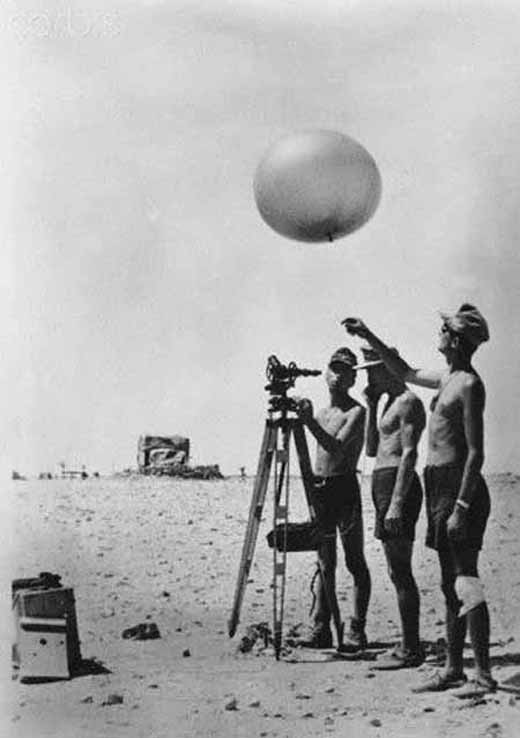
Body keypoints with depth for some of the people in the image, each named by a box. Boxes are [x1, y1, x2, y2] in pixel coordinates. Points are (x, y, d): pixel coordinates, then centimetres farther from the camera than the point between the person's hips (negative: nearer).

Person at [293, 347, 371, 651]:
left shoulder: (357, 411, -7)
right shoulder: (323, 412, 15)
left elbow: (337, 448, -22)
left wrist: (310, 421, -28)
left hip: (345, 488, -7)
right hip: (319, 489, 7)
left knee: (355, 562, -2)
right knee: (325, 563, 9)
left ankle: (357, 631, 1)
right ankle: (322, 629, 12)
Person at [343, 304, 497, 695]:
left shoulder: (469, 385, -12)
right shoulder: (448, 380, 14)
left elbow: (476, 453, -17)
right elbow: (407, 373, 33)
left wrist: (461, 507, -22)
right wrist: (368, 336, 31)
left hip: (460, 487, -9)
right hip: (439, 486, 9)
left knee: (466, 582, -9)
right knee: (451, 584, 11)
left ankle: (485, 675, -7)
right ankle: (454, 669, 16)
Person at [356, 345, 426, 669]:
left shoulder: (408, 402, -9)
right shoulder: (390, 403, 20)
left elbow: (409, 454, -17)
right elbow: (372, 449, 22)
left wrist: (396, 502, -23)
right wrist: (372, 408, 13)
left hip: (398, 485, -10)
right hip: (382, 484, 10)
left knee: (401, 572, -10)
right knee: (398, 572, 10)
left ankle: (411, 650, -7)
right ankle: (409, 645, 15)